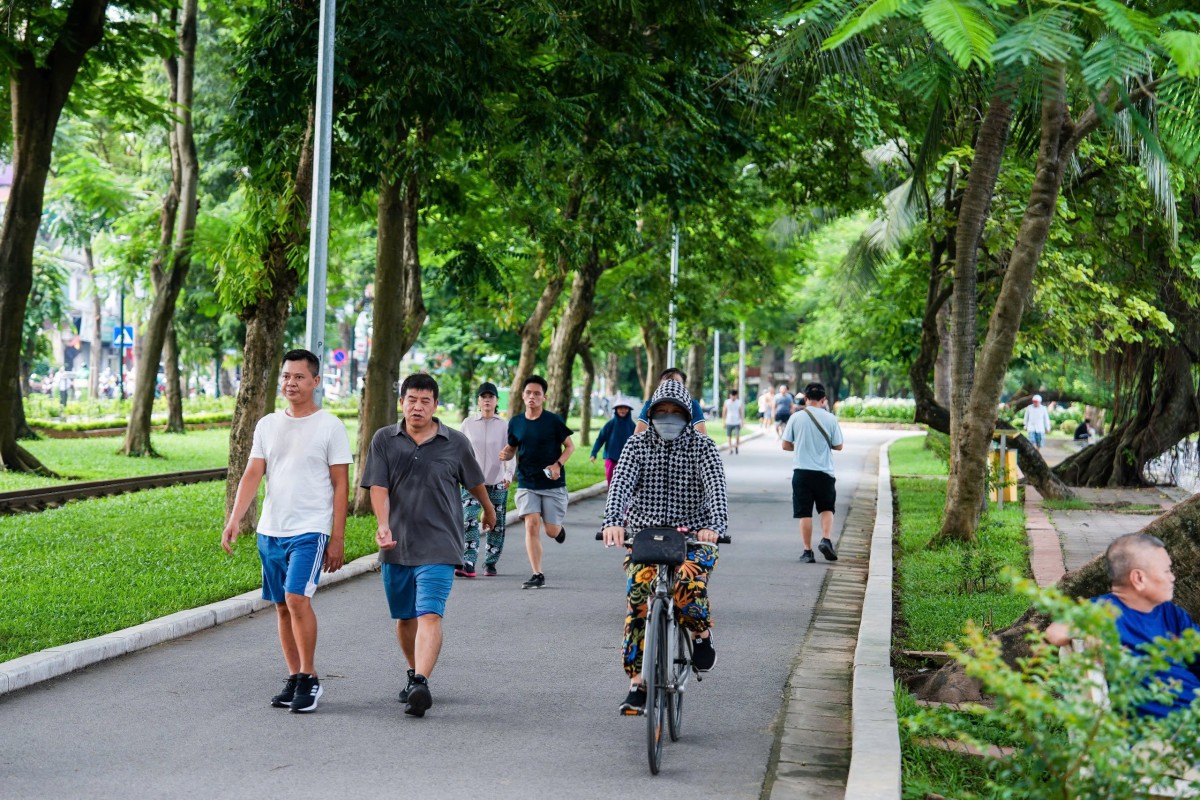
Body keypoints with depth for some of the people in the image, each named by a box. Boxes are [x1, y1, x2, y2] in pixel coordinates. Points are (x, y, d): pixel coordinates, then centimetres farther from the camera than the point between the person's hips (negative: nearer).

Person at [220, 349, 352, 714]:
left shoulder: (330, 427, -2)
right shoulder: (267, 425, 10)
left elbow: (340, 485, -2)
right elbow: (252, 474, 5)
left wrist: (338, 539, -6)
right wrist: (234, 519, -9)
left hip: (310, 531, -5)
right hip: (270, 530, 5)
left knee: (297, 599, -17)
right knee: (282, 606, 9)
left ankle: (309, 678, -7)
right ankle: (294, 678, 18)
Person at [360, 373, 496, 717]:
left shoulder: (456, 443, 1)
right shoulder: (384, 440, 3)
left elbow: (475, 483, 18)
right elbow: (378, 487, -4)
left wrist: (489, 510, 33)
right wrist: (383, 524, -21)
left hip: (439, 547, -3)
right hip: (396, 546, 3)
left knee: (429, 615, -16)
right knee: (404, 618, 14)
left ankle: (421, 684, -27)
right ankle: (414, 674, 33)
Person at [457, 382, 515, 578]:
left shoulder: (504, 426, 3)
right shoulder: (468, 424, 6)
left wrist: (509, 474, -17)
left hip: (497, 483, 1)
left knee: (496, 525, 6)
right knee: (469, 521, -16)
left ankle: (490, 564, 18)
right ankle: (468, 564, -22)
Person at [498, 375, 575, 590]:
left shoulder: (553, 421, -6)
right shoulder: (515, 422, 4)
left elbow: (570, 446, 2)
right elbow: (512, 448, 16)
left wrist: (558, 465, -14)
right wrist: (505, 454, -8)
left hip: (552, 484, -2)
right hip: (527, 484, 2)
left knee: (551, 530, 0)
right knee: (531, 525, -12)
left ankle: (559, 528, 40)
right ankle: (537, 575, -6)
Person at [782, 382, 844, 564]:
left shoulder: (796, 418, -4)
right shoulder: (830, 418, -4)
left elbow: (786, 445, 1)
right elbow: (838, 446, 3)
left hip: (801, 472, 0)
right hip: (824, 472, 0)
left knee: (804, 513, 5)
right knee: (827, 509, 16)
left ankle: (808, 551, 4)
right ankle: (826, 539, -5)